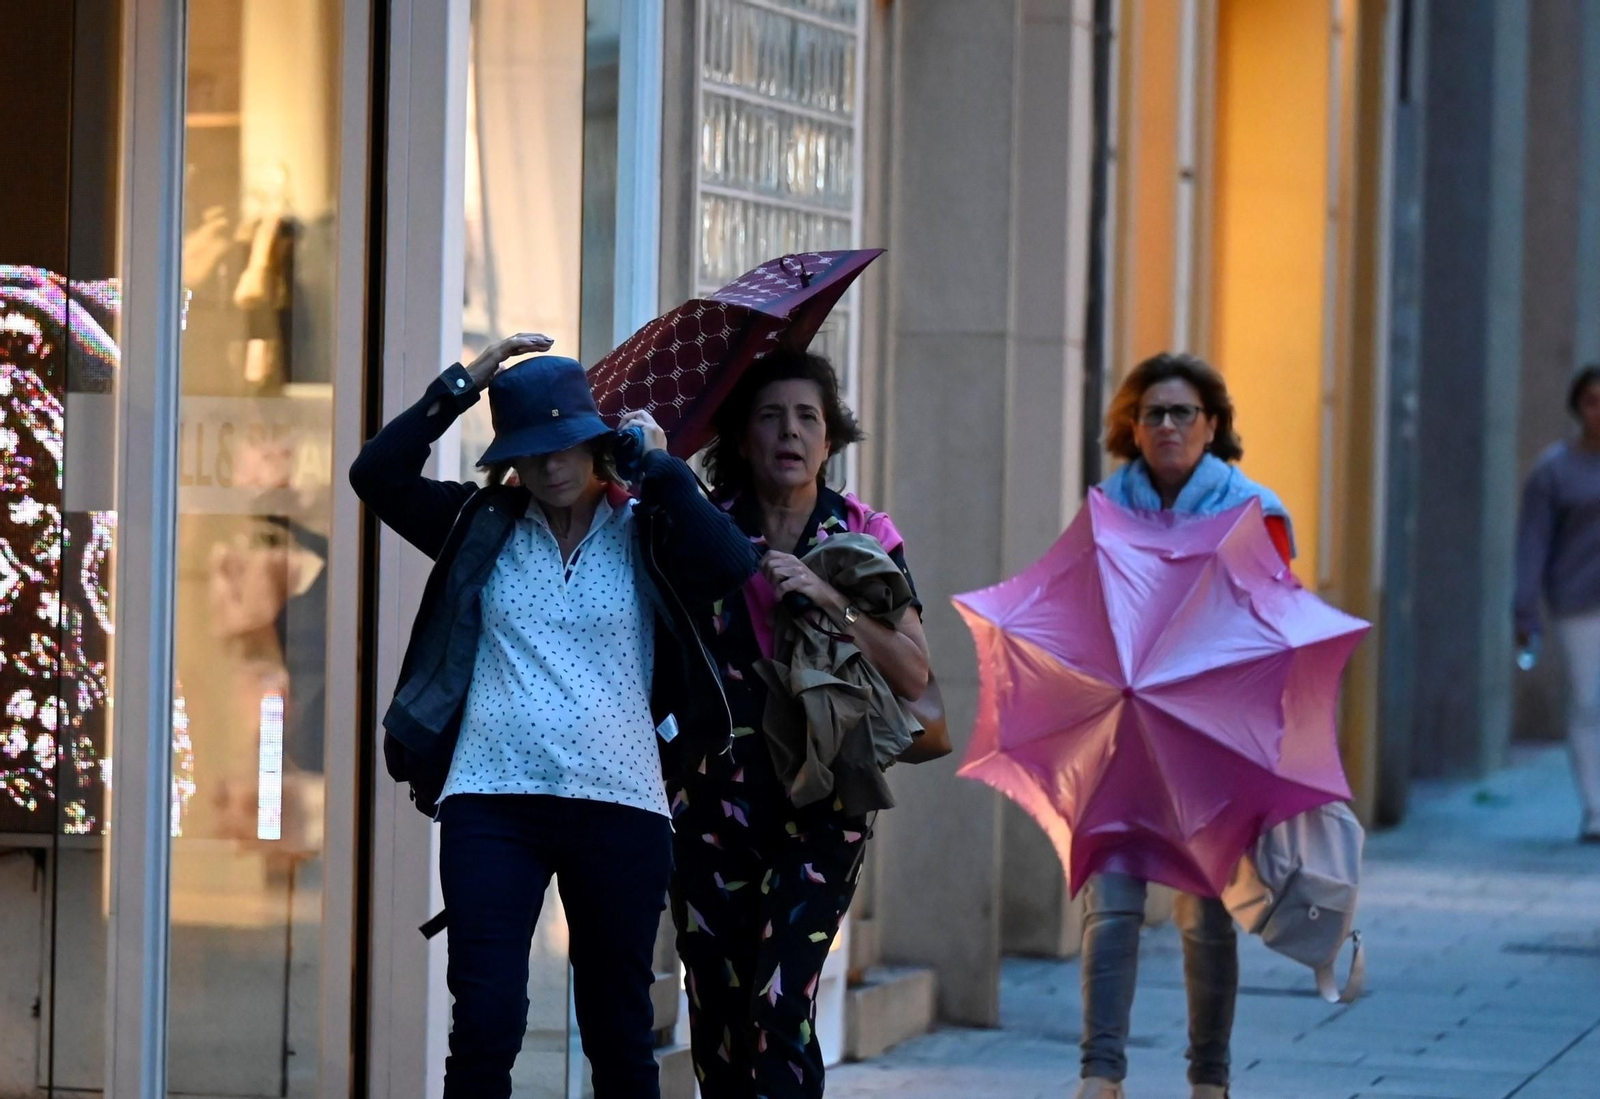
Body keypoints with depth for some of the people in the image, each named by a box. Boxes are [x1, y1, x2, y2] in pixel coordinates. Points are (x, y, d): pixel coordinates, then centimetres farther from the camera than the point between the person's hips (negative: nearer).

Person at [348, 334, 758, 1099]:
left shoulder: (645, 536, 5)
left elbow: (730, 567, -13)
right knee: (485, 1026, -9)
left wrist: (660, 465, -6)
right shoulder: (481, 527, 9)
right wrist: (461, 386, -3)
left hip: (619, 806, 0)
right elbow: (377, 474, 0)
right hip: (491, 804, 0)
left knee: (618, 1031, 10)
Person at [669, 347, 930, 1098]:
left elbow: (912, 673, -2)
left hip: (819, 811, -1)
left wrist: (828, 600, -15)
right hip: (716, 802, 1)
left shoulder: (862, 537, 5)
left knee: (781, 1005, -14)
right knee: (717, 1011, 2)